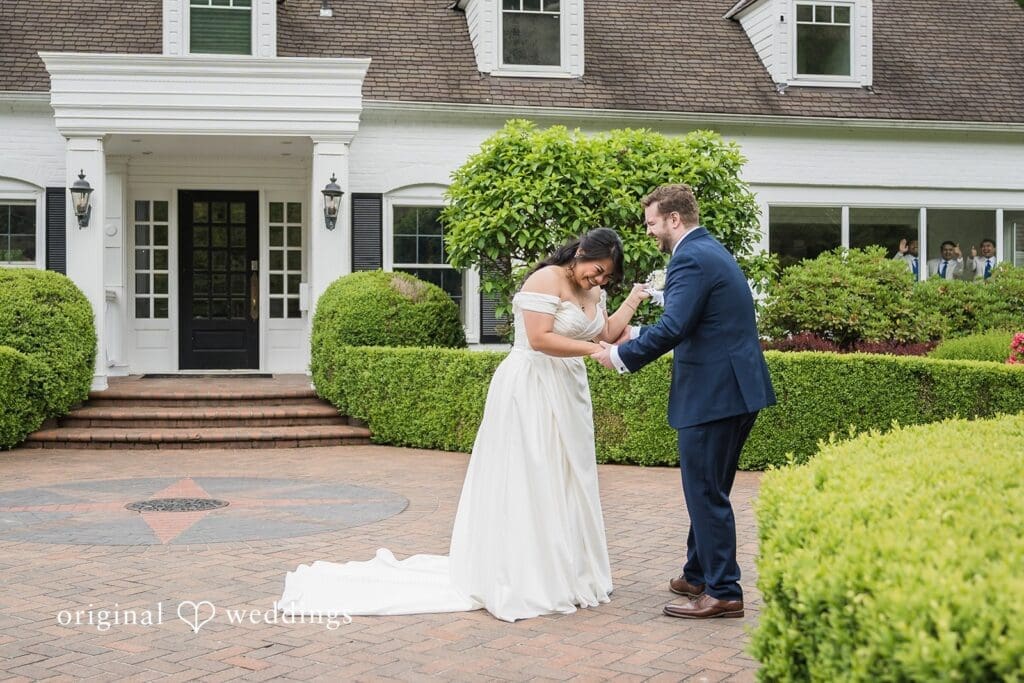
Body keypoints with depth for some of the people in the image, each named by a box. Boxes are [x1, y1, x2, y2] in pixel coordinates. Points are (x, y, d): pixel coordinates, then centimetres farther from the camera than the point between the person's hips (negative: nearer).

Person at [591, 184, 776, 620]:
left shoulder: (692, 259, -15)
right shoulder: (711, 252, 18)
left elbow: (672, 329, -24)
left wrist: (620, 356, -12)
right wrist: (634, 334, 22)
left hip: (714, 395, -11)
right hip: (735, 388, 11)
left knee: (706, 494, -2)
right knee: (708, 490, 19)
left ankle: (723, 593, 5)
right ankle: (699, 576, 30)